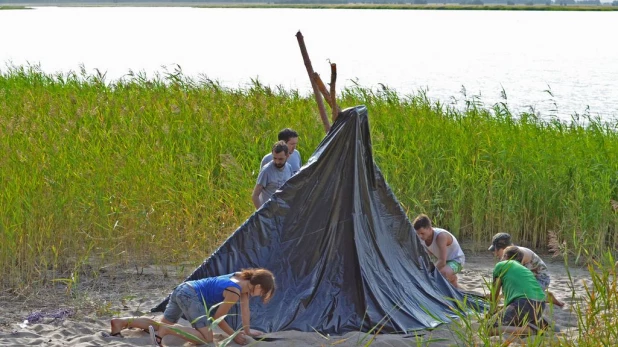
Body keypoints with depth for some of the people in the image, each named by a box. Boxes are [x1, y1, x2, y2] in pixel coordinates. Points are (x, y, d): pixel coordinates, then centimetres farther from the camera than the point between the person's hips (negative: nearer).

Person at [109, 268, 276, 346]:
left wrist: (247, 330, 30)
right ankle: (166, 330, -23)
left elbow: (245, 308, 23)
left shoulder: (244, 278, 11)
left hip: (183, 289, 10)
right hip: (190, 296, -10)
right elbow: (217, 317, -7)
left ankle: (121, 322, 4)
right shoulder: (234, 292, -15)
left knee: (164, 323, 16)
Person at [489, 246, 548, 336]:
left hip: (523, 302, -7)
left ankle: (525, 330, -30)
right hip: (540, 304, 7)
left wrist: (492, 311, 37)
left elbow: (495, 292, 21)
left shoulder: (501, 265, 16)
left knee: (489, 329, -11)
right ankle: (540, 324, 7)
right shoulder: (526, 269, 33)